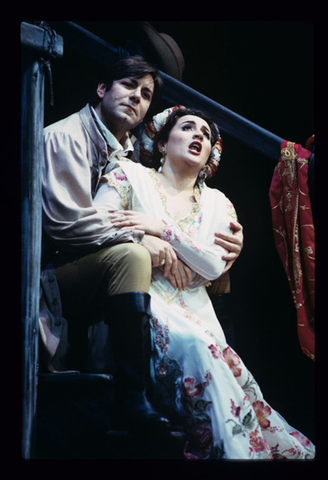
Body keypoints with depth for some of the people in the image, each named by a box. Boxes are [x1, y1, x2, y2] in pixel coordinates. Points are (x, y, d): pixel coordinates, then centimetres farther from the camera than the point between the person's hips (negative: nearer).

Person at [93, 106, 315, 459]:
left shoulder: (217, 204, 18)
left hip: (193, 311, 3)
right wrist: (145, 242, -14)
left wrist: (162, 228, -9)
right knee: (192, 346, -33)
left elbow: (213, 266, 1)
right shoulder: (130, 175, 11)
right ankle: (236, 450, -31)